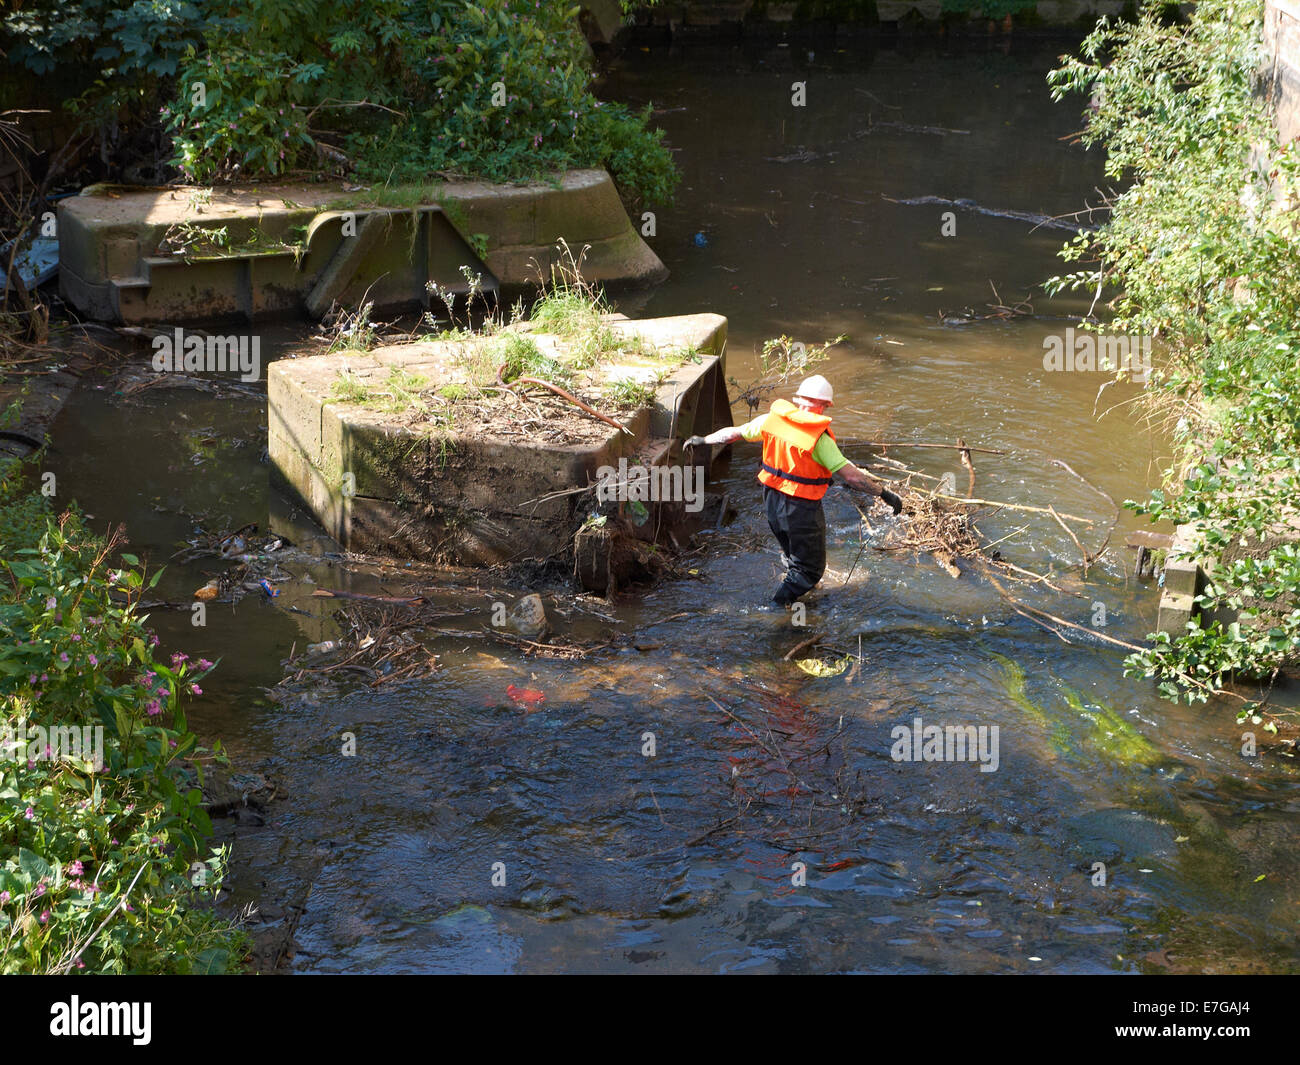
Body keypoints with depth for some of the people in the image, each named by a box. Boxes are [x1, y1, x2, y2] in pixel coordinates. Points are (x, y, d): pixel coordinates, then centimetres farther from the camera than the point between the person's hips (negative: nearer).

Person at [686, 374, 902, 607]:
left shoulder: (772, 420, -6)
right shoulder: (820, 439, -22)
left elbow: (733, 433, 7)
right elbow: (851, 476, -23)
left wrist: (703, 440, 24)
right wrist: (884, 493, -15)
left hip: (772, 500, 7)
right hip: (802, 509, -7)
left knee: (792, 552, 31)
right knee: (810, 569, 9)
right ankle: (780, 603, 1)